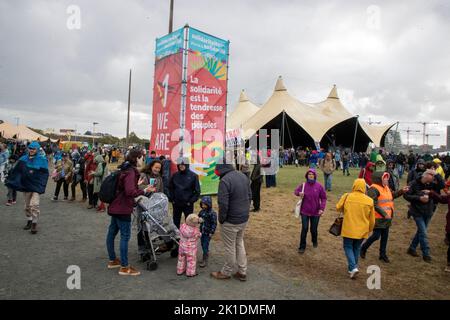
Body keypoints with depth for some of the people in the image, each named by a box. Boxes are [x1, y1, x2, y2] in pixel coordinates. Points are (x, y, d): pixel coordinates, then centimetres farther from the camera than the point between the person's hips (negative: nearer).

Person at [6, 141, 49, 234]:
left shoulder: (42, 160, -4)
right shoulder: (23, 159, 4)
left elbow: (45, 174, -4)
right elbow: (16, 172, 3)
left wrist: (41, 185, -13)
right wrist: (10, 181, -4)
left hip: (36, 185, -4)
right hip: (26, 185, 4)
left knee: (34, 204, -14)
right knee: (27, 205, 14)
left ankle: (34, 223, -4)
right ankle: (29, 221, 29)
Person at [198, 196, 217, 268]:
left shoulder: (212, 213, -17)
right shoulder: (201, 212, 3)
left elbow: (214, 223, -16)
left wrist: (212, 232, -17)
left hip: (208, 233, -7)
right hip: (202, 231, 7)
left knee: (205, 246, -3)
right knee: (202, 245, 16)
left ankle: (205, 261, 9)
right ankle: (205, 257, 33)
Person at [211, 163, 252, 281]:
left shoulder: (225, 180, -24)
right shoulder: (243, 176, 3)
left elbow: (223, 204, -25)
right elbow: (249, 196, 11)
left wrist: (221, 219, -10)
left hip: (231, 221, -7)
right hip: (244, 219, 8)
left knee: (230, 247, 9)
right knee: (239, 243, 22)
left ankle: (226, 272, 28)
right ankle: (242, 272, 30)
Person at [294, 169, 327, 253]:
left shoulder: (319, 186, -8)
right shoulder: (303, 185, -8)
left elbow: (323, 198, -2)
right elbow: (296, 191, 5)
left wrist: (322, 208, -12)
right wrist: (299, 193, -19)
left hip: (315, 212, 0)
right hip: (305, 211, 0)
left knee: (314, 229, 14)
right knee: (304, 229, -1)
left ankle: (314, 241, 42)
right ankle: (302, 247, 11)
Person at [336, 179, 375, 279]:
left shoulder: (346, 197, -11)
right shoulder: (369, 200, -4)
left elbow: (338, 208, 3)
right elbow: (372, 219, 4)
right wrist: (369, 229, 19)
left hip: (349, 229, -3)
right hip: (362, 230, 3)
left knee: (348, 247, 11)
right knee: (356, 248, 18)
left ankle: (353, 267, -6)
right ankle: (352, 268, 27)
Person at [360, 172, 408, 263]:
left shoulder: (386, 187, 11)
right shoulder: (373, 189, -19)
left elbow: (393, 195, 26)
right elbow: (374, 205, -24)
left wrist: (401, 191, 10)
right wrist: (383, 214, -23)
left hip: (387, 218, 9)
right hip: (378, 218, -9)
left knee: (385, 236, 14)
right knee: (376, 236, -5)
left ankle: (383, 254, 28)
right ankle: (363, 249, 17)